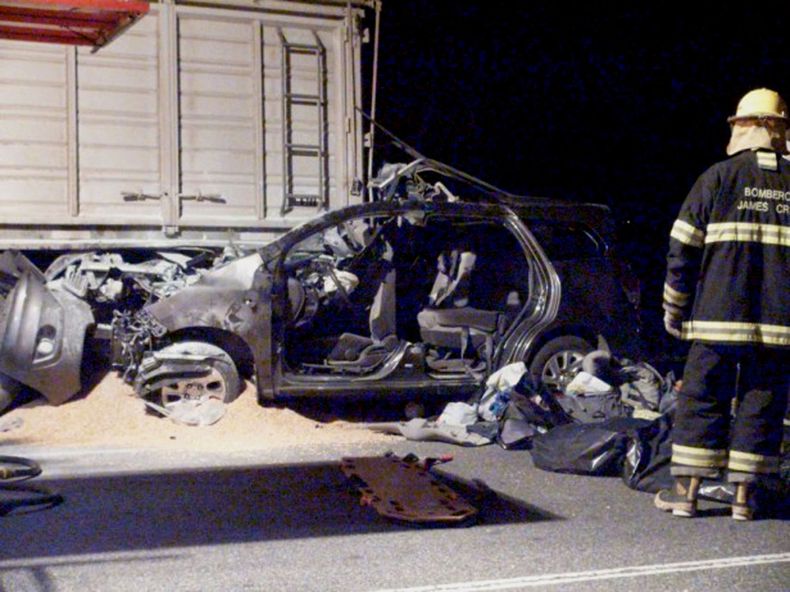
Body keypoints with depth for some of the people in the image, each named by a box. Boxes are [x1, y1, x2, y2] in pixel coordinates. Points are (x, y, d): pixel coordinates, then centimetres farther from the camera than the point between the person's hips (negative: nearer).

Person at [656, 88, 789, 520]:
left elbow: (683, 250, 0)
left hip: (718, 317, -2)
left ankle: (687, 490, 9)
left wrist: (674, 308, 8)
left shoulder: (718, 177, 0)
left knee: (701, 400, 6)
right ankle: (745, 495, 13)